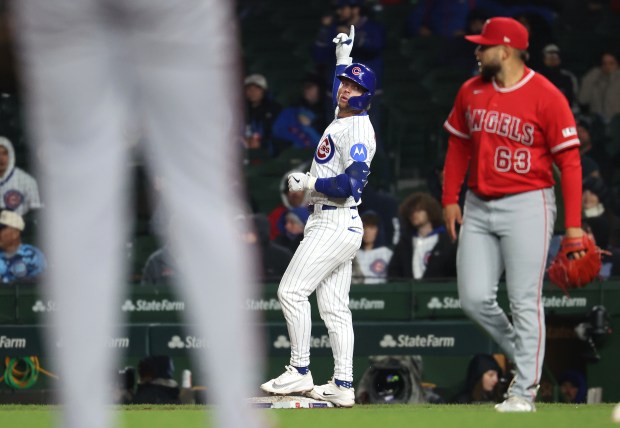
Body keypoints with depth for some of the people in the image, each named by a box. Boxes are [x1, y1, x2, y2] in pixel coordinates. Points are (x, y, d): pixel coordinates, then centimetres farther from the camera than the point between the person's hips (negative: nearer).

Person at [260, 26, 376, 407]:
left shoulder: (357, 129, -15)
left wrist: (309, 183, -16)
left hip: (335, 224, -10)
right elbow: (340, 92, 40)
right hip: (340, 223, 10)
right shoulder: (343, 119, 15)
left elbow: (352, 183, -25)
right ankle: (343, 386, 6)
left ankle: (300, 373, -11)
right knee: (334, 306, 7)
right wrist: (343, 57, 38)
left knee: (292, 290, -12)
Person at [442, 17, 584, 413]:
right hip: (478, 207, 6)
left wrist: (573, 224, -14)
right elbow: (459, 146, 19)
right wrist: (450, 199, 10)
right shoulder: (471, 92, 8)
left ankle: (524, 391, 1)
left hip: (527, 205, -6)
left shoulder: (547, 97, -10)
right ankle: (525, 360, 21)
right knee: (474, 299, 0)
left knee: (525, 301, -6)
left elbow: (570, 161, -9)